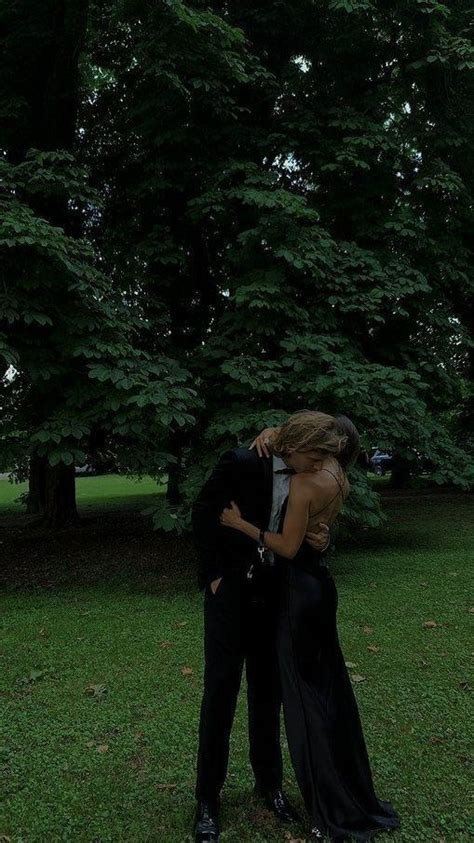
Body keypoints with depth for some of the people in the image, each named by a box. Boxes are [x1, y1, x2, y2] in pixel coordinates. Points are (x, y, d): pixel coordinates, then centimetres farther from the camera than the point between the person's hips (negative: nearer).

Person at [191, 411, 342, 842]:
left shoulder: (307, 479, -1)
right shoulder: (242, 463, -17)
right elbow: (203, 514, -9)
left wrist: (318, 541, -12)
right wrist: (214, 574, -9)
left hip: (272, 593, 5)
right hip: (230, 589, -4)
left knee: (268, 692, 15)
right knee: (220, 690, 2)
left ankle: (269, 783, 33)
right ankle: (208, 798, 19)